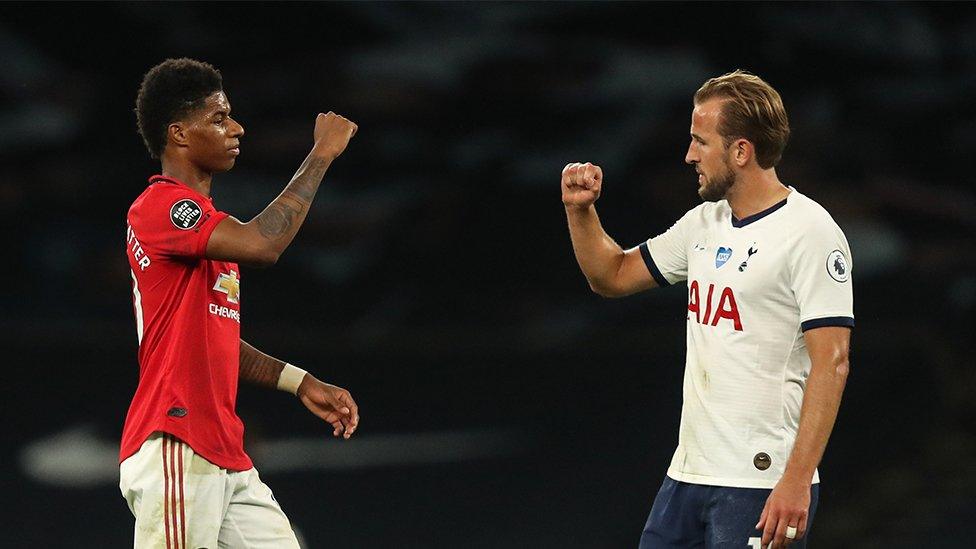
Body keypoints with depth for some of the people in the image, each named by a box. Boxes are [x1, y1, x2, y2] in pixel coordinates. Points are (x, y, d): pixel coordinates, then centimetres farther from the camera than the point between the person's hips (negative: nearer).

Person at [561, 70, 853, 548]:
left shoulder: (810, 233, -11)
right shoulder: (705, 223, 14)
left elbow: (830, 364, -18)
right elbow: (613, 276, 28)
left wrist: (796, 481, -24)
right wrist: (580, 209, 10)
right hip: (688, 473, 8)